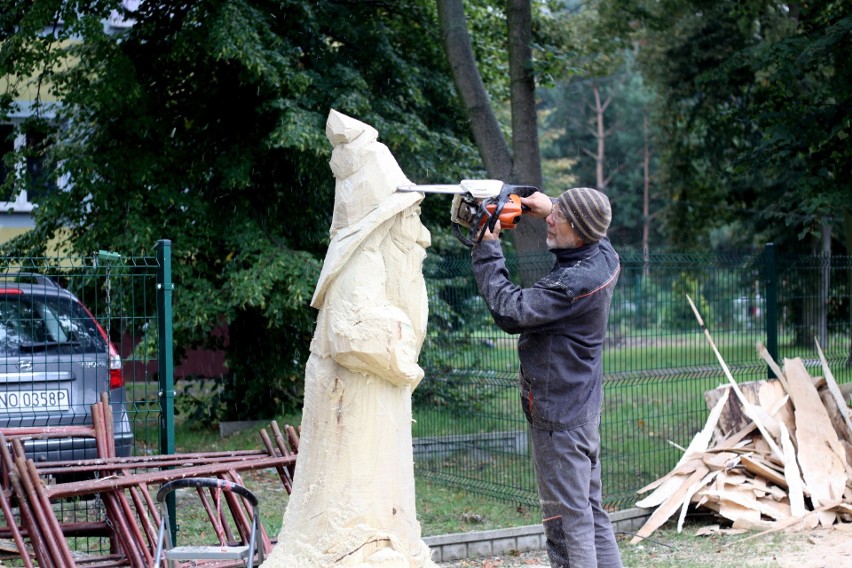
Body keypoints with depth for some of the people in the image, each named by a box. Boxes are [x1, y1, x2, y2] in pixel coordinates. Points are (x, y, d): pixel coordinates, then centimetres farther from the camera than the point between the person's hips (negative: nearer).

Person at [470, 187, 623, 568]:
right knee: (591, 510, 16)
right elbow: (595, 232, 26)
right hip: (584, 405, 10)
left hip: (559, 415, -10)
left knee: (567, 520, -5)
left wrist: (487, 250, -16)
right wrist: (550, 208, 9)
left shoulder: (574, 283, -26)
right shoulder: (604, 256, 1)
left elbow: (511, 312, -24)